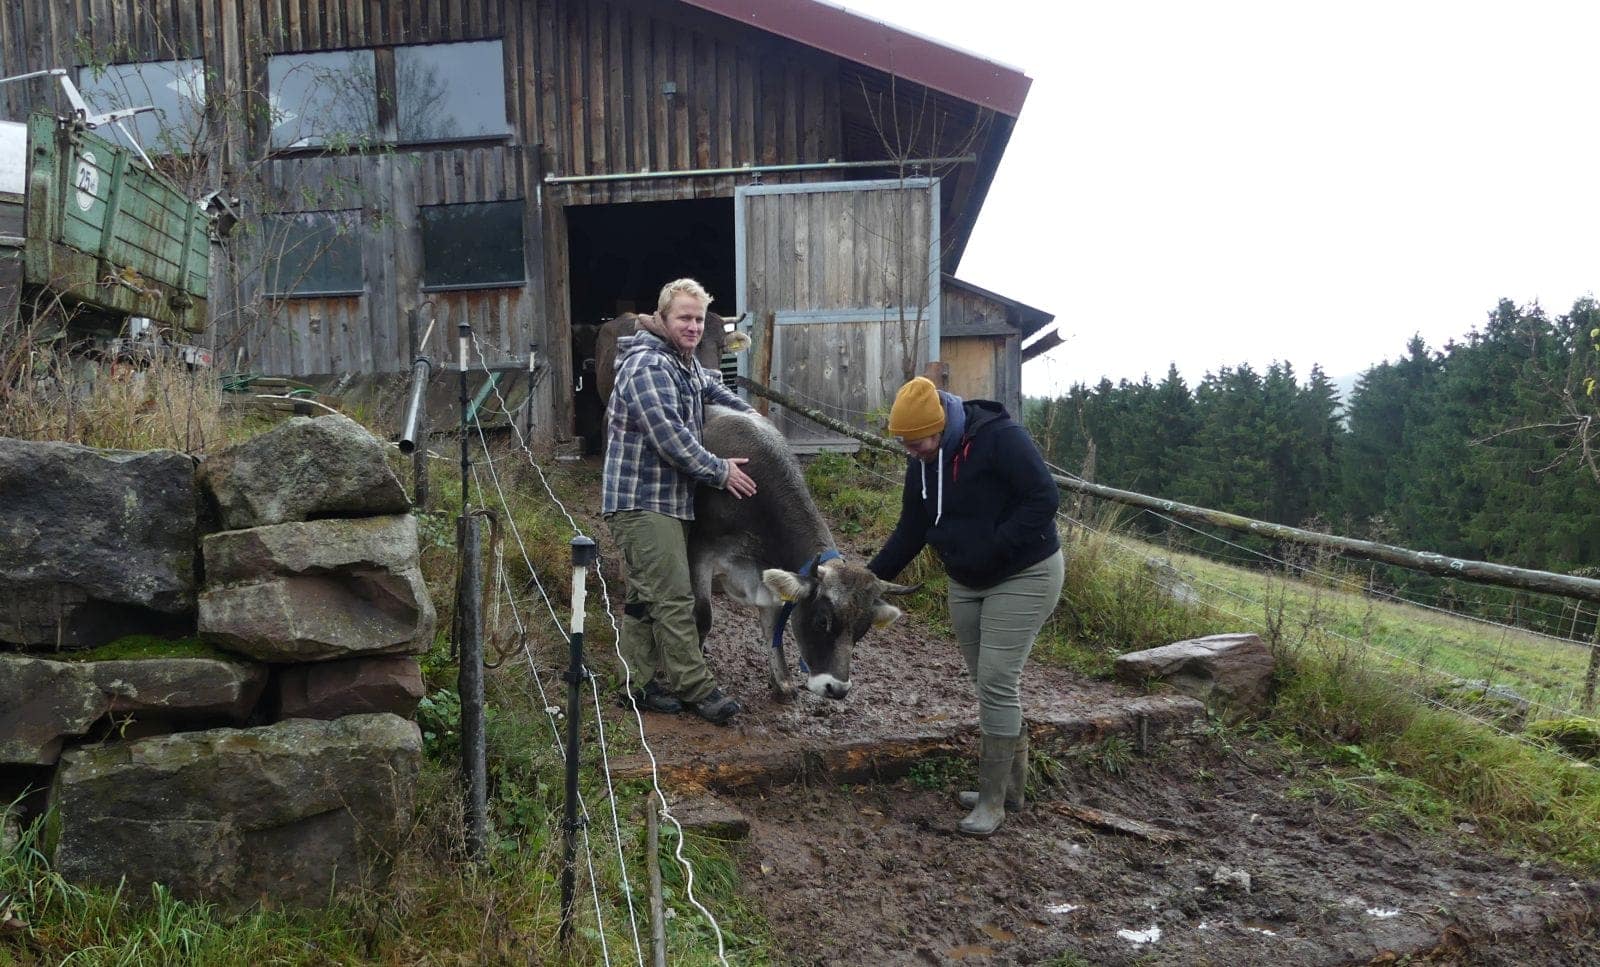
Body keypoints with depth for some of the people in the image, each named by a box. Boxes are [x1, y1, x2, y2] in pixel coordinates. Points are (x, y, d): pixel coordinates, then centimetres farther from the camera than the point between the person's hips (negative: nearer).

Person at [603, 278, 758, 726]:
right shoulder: (648, 366, -16)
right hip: (643, 501, -10)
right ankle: (696, 688, -2)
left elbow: (711, 387, 40)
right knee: (673, 597, -8)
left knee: (646, 594, 13)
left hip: (669, 499, 10)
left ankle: (637, 681, 21)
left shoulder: (686, 364, 16)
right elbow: (670, 437, -22)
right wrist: (720, 471, -14)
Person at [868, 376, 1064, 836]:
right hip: (966, 583, 7)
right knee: (990, 682, 10)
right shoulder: (922, 464, 1)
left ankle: (993, 798, 1)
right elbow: (910, 531, 8)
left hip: (1024, 577, -7)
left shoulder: (1000, 437, -22)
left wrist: (993, 549, -26)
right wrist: (870, 577, 0)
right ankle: (1010, 784, 23)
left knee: (996, 682, -10)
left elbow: (1044, 499, -24)